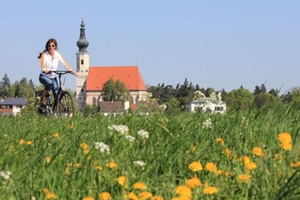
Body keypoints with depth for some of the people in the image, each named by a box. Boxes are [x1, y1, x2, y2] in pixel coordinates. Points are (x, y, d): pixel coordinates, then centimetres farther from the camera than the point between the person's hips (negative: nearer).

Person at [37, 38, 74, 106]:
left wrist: (70, 69, -30)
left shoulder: (57, 54, 0)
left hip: (53, 77, 4)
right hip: (44, 76, -4)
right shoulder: (44, 54, -11)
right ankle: (43, 98, -16)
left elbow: (64, 62, -12)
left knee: (57, 94, -6)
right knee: (50, 83, -36)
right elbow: (42, 63, -28)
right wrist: (45, 70, -50)